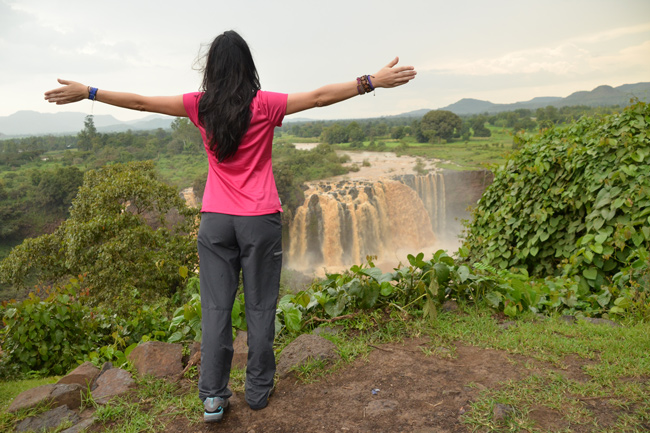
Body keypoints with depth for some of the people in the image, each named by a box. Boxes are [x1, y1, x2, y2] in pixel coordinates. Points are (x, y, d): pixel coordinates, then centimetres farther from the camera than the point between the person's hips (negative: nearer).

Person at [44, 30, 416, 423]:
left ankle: (213, 397, 12)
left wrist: (87, 92, 20)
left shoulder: (200, 106, 1)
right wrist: (372, 81, -5)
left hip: (216, 220, 2)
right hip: (260, 219, -2)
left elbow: (139, 102, 8)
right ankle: (259, 391, 20)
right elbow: (319, 97, -9)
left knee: (216, 308, 9)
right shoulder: (264, 105, -6)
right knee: (260, 307, 9)